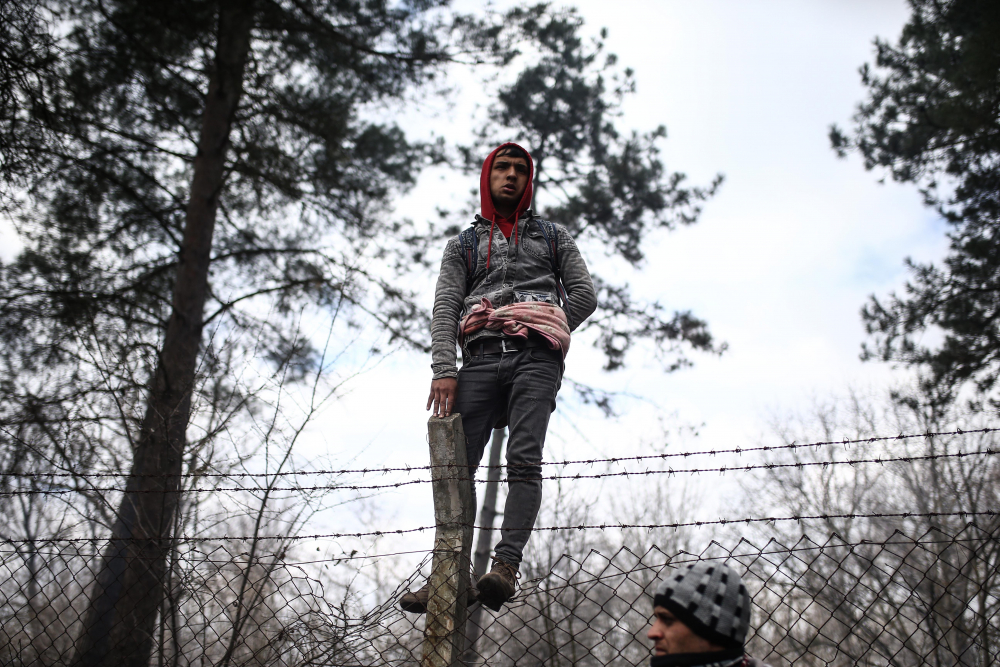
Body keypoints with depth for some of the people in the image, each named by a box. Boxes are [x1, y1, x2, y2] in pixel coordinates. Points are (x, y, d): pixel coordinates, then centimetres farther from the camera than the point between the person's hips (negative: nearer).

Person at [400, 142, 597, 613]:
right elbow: (445, 308, 10)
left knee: (523, 460, -19)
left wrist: (534, 335, 1)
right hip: (480, 357, 2)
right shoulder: (463, 245, 24)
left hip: (535, 357, -2)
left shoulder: (553, 236, 24)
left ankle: (505, 566, -30)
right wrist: (444, 368, -7)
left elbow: (584, 294, 13)